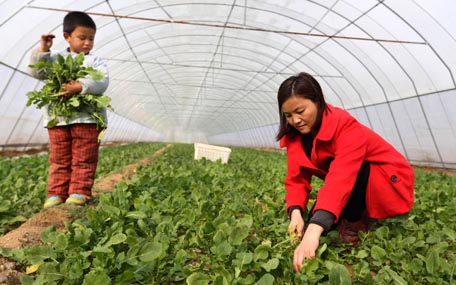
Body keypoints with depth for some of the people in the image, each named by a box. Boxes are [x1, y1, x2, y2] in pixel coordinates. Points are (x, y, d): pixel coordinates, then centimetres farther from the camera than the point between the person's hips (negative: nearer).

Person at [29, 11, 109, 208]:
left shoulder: (96, 61, 6)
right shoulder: (56, 59, 15)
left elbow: (102, 83, -11)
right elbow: (37, 72, 6)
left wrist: (80, 86, -25)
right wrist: (42, 51, -2)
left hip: (87, 118, -2)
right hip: (58, 118, 3)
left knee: (83, 159, 2)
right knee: (59, 159, 8)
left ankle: (79, 193, 10)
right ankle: (56, 194, 16)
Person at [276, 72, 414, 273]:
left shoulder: (346, 126, -31)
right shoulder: (295, 135, -9)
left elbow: (342, 177, -45)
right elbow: (297, 178, -14)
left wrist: (313, 232, -55)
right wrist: (296, 214, -34)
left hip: (389, 184, -6)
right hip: (352, 188, 7)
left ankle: (355, 223, -4)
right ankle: (361, 214, 12)